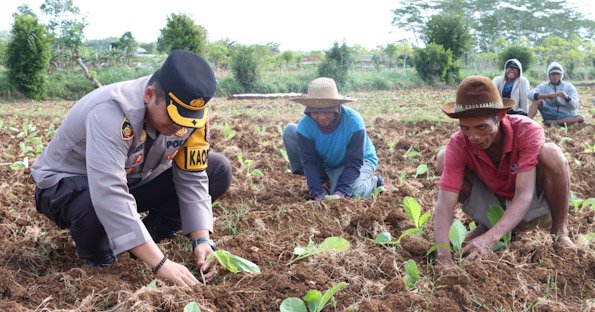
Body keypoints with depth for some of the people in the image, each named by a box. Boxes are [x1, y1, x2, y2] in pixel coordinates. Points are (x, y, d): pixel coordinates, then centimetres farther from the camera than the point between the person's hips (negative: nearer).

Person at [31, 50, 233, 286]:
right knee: (98, 207, -42)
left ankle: (146, 239, 0)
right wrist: (160, 263, -48)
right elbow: (109, 196, -46)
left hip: (131, 181, 6)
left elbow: (192, 179, -13)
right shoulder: (112, 111, -38)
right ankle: (95, 257, -6)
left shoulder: (190, 111, -18)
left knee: (219, 170, -9)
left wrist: (202, 240, -27)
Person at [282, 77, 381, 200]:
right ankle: (324, 178, -5)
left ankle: (372, 181, 3)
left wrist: (340, 192, -42)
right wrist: (318, 193, -37)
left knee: (352, 191, -37)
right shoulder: (305, 124, -26)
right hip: (324, 163, 4)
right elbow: (309, 161, -25)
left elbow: (354, 162, -31)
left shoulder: (353, 121, -33)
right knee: (290, 131, -17)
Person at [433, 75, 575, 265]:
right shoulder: (458, 144, -25)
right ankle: (484, 225, 3)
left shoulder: (526, 131, -29)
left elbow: (524, 195, -37)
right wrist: (444, 258, -48)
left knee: (550, 153, -32)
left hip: (531, 207, -2)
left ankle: (559, 232, -9)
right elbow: (445, 203, -32)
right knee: (443, 159, -20)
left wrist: (490, 238, -52)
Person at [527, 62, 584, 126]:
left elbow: (574, 106, -10)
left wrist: (566, 97, -33)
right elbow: (530, 94, -15)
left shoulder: (569, 87, 3)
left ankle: (552, 122, -31)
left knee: (581, 118, -30)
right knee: (538, 100, -18)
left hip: (566, 116, 0)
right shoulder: (543, 86, 5)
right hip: (550, 115, 0)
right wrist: (546, 96, -32)